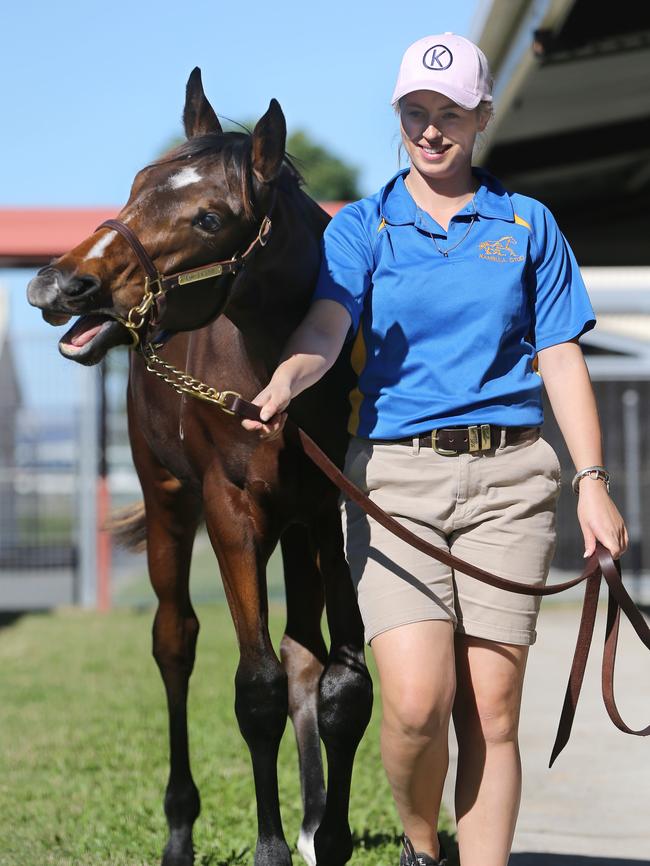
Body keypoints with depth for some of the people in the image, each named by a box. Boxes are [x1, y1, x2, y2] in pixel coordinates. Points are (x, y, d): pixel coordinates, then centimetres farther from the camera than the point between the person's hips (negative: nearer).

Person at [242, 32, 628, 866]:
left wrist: (592, 480, 0)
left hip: (507, 475, 1)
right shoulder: (361, 227, 7)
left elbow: (561, 359, 9)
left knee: (492, 709, -1)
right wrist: (283, 384, -34)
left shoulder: (527, 225, 11)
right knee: (417, 700, -12)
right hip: (395, 475, -1)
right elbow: (327, 323, -12)